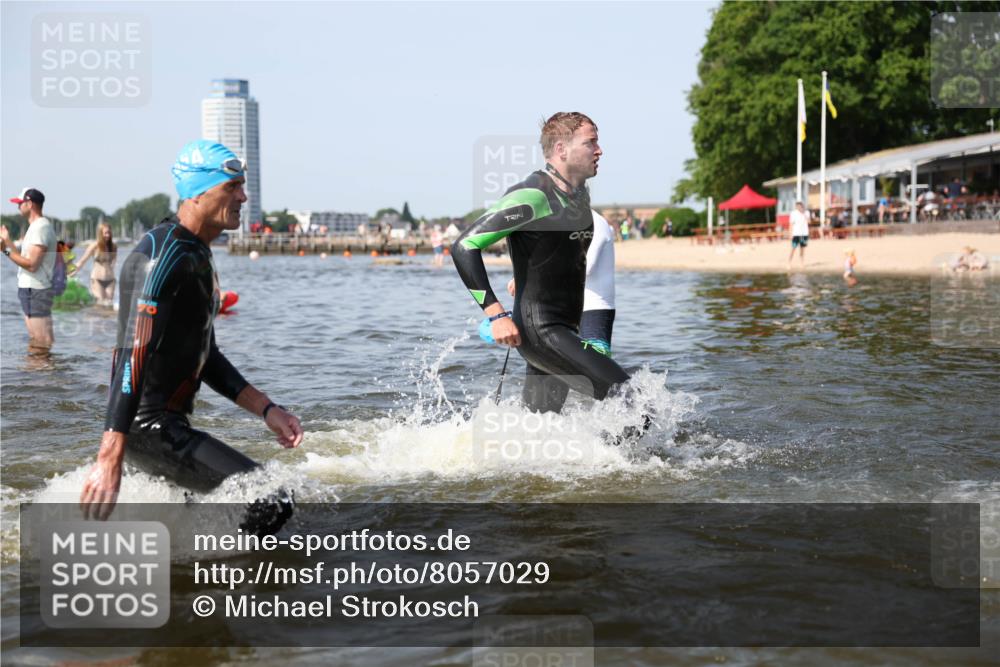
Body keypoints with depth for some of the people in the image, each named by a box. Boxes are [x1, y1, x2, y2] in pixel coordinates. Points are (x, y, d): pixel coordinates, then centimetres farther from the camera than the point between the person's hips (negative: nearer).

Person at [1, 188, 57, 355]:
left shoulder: (40, 228, -16)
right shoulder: (36, 226, 16)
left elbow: (31, 264, -22)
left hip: (34, 292, -11)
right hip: (32, 290, 11)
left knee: (38, 347, -8)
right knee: (37, 342, 16)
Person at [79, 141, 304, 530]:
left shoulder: (197, 257, 15)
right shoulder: (164, 256, -17)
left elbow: (205, 358, 21)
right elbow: (134, 356, -26)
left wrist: (267, 410, 13)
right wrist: (109, 460, -32)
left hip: (169, 423, 11)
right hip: (149, 427, -11)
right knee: (272, 505, -17)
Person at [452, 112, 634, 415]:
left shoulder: (580, 195, 11)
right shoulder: (531, 196, -16)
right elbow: (464, 247, -20)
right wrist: (497, 314, -26)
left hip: (565, 331, 9)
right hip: (540, 330, -9)